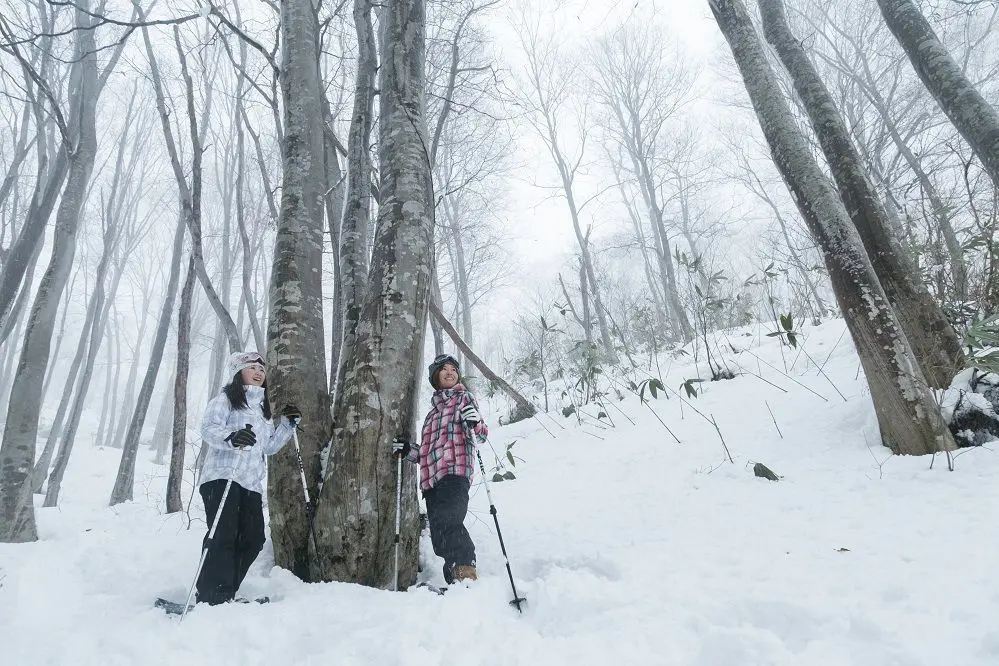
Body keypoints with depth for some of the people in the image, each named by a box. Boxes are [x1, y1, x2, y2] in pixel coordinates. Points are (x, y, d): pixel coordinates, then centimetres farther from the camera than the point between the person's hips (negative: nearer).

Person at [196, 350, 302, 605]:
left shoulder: (262, 408, 25)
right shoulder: (225, 399, 4)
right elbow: (208, 429, -13)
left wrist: (288, 424, 12)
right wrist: (231, 438, -33)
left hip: (251, 484, 7)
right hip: (222, 477, -7)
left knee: (253, 539, 0)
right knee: (223, 536, -14)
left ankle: (224, 595, 10)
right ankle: (212, 599, -11)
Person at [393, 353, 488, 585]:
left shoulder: (463, 397, 13)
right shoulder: (433, 412, 30)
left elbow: (480, 435, -1)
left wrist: (475, 423, -23)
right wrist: (408, 452, 10)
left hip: (455, 473, -7)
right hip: (432, 479, 7)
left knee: (446, 522, -29)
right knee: (441, 538, -2)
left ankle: (466, 573, -32)